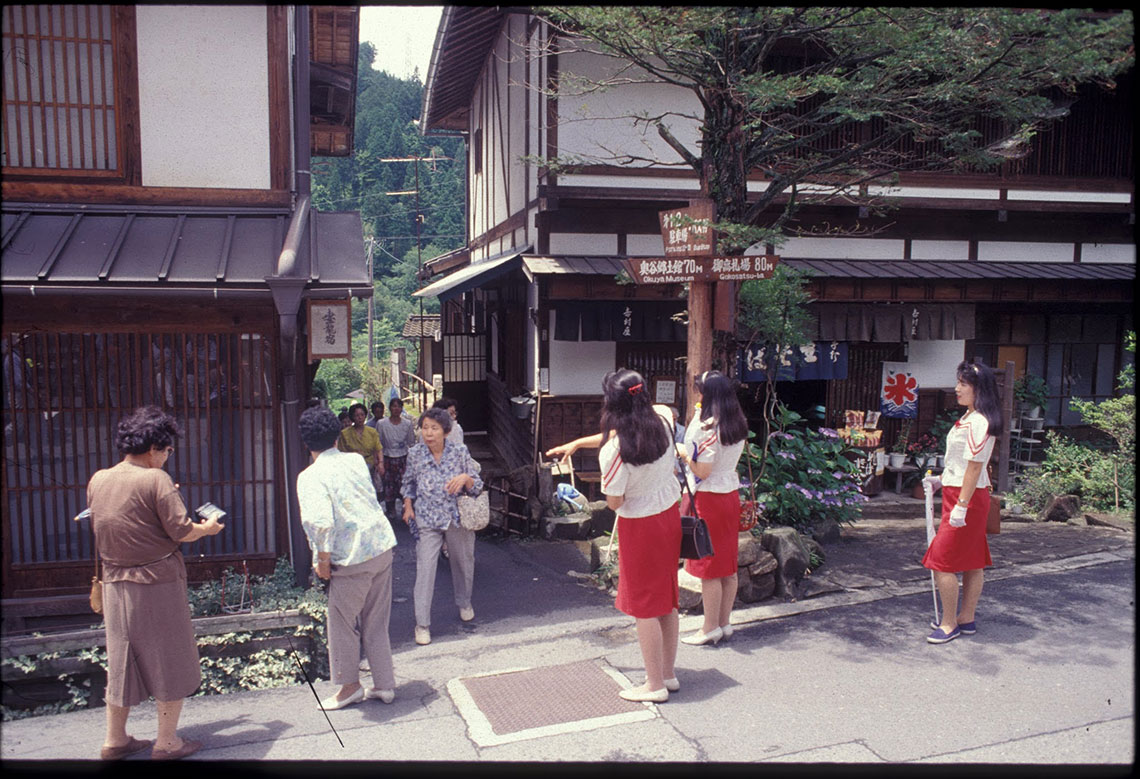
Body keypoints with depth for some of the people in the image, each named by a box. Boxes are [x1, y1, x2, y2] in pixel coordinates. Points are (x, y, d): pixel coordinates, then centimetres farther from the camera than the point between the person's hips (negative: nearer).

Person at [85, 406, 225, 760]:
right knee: (168, 659, 7)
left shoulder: (97, 480, 4)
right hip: (157, 582, -6)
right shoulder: (156, 480, -16)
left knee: (122, 659, 17)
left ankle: (115, 739, 27)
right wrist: (208, 528, 3)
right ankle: (167, 741, 15)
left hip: (115, 583, 6)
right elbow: (182, 531, -17)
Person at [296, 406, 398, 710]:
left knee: (343, 623, 14)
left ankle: (349, 686, 28)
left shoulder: (311, 476, -13)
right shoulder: (355, 460, 5)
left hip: (352, 559, -6)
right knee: (377, 622, 17)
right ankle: (384, 685, 26)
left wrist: (323, 559, -12)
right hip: (383, 546, 6)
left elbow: (320, 522, -24)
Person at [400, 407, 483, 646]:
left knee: (463, 562, 17)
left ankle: (464, 603, 44)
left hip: (457, 517, 1)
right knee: (425, 568, -8)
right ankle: (422, 624, 3)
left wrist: (465, 478, -24)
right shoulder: (415, 453, -7)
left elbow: (477, 486, -4)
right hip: (427, 519, -1)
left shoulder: (460, 451, -10)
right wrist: (408, 507, 3)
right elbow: (408, 483, 12)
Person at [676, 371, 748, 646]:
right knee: (728, 564, 13)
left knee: (708, 567, 1)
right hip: (731, 492, 9)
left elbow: (702, 471, -20)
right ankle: (724, 623, 23)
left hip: (709, 498, -8)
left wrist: (682, 454, -5)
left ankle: (711, 628, 10)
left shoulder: (708, 427, -19)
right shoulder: (738, 425, 6)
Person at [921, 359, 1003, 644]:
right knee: (972, 560, 16)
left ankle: (949, 624, 6)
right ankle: (966, 619, 26)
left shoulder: (979, 422, -20)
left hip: (967, 496, -10)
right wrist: (942, 479, 22)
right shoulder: (971, 418, 12)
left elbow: (974, 466, -23)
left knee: (942, 560, -5)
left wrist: (961, 507, -23)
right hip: (957, 492, 10)